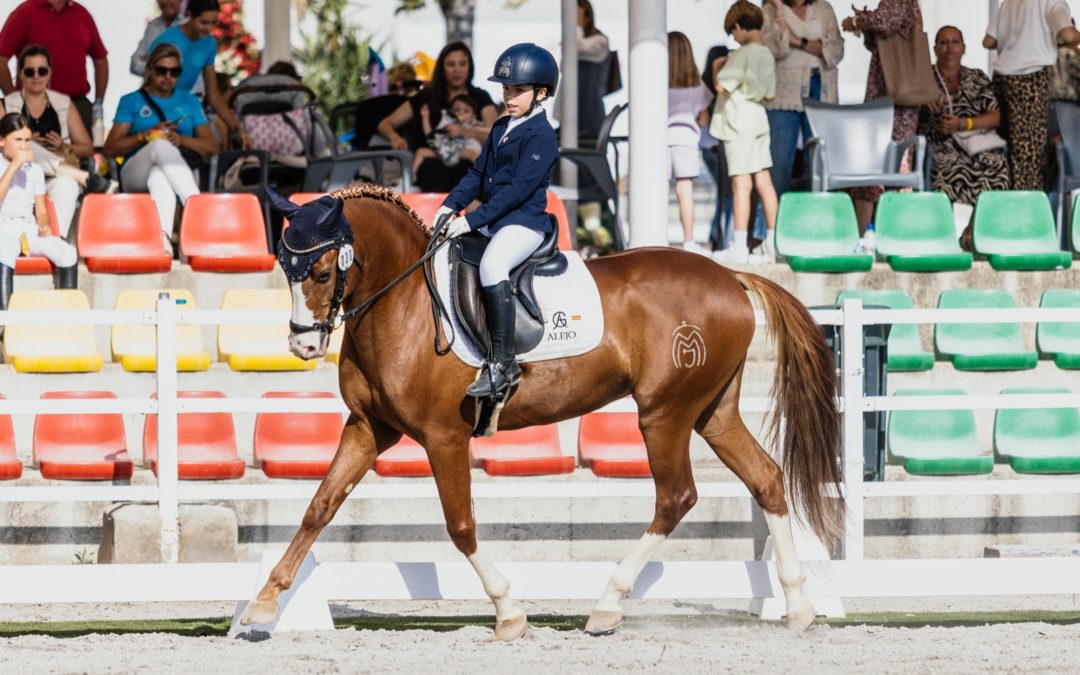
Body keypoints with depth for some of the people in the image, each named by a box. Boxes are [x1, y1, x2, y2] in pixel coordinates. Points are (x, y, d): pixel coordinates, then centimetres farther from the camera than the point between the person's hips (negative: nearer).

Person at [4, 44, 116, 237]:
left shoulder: (64, 104, 17)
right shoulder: (7, 105, 12)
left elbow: (88, 149, 17)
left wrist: (64, 148, -4)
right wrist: (25, 143, -15)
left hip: (55, 180, 0)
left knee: (66, 183, -38)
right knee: (27, 147, -33)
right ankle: (86, 178, -31)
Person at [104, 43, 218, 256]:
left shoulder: (189, 102, 24)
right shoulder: (132, 101, 19)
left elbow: (211, 148, 14)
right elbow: (110, 148, 9)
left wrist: (182, 140, -6)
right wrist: (146, 136, -6)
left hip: (179, 172, 1)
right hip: (137, 178, -1)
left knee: (160, 180, -40)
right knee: (161, 145, -38)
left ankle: (163, 237, -69)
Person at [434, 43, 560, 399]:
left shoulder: (540, 135, -13)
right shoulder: (501, 129, 16)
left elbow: (518, 189, -19)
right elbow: (478, 173, 19)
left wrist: (472, 220, -22)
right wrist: (452, 204, 1)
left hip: (524, 221, -10)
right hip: (492, 219, 10)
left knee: (491, 265, -35)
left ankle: (503, 363, -35)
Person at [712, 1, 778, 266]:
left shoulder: (743, 54, -16)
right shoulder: (767, 55, 10)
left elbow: (721, 86, -20)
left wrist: (717, 67, -1)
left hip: (739, 123, -8)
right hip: (759, 122, 8)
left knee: (741, 184, -8)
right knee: (763, 182, 9)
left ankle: (739, 247, -9)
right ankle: (772, 242, 11)